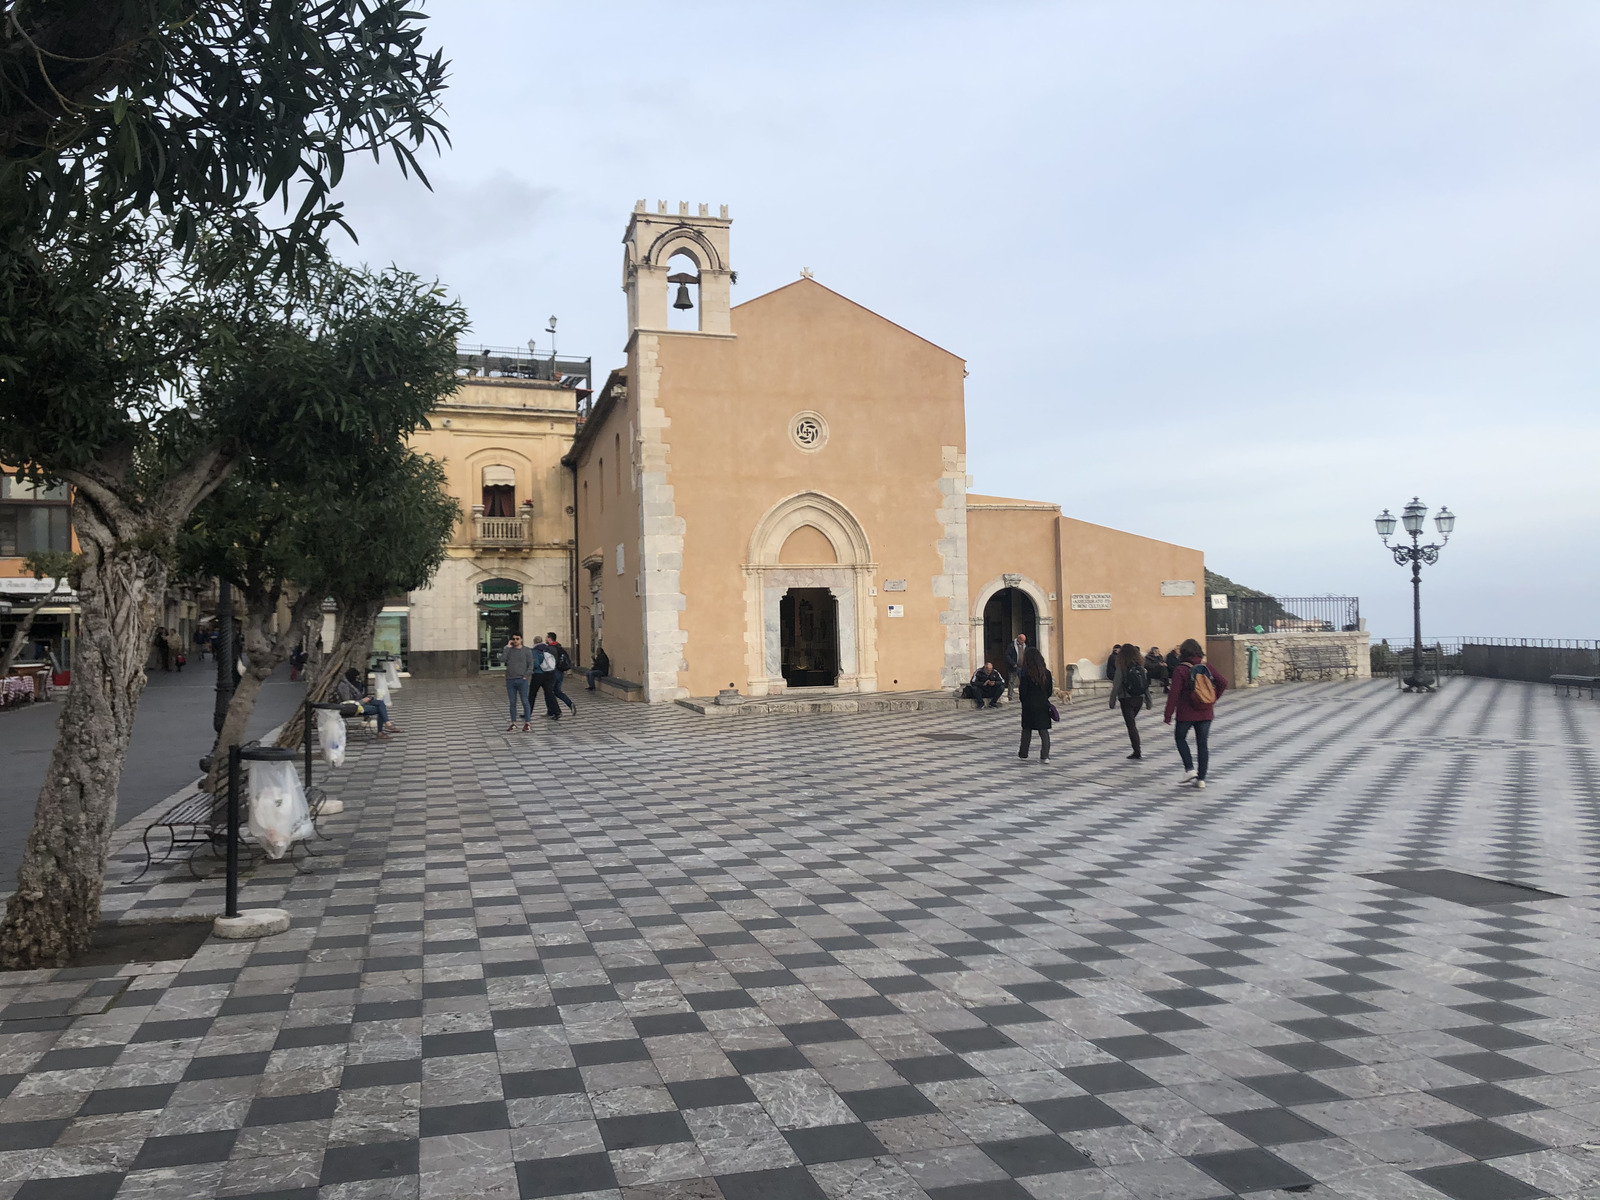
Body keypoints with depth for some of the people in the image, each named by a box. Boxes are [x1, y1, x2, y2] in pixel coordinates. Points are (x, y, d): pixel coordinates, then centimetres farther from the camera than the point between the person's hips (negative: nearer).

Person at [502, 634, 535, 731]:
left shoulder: (527, 651, 3)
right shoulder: (509, 650, 10)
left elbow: (530, 665, 2)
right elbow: (502, 659, -6)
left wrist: (525, 676, -9)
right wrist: (508, 647, -6)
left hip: (522, 680, -3)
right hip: (510, 680, 3)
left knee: (525, 702, -3)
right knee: (512, 703, 6)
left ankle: (527, 723, 2)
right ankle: (513, 723, 13)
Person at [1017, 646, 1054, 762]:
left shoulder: (1025, 673, -13)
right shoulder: (1046, 672, -3)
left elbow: (1023, 692, -11)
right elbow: (1050, 691, 2)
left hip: (1029, 705, -2)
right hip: (1043, 705, 2)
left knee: (1026, 730, 13)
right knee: (1044, 731, 4)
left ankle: (1023, 753, 25)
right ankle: (1045, 756, -3)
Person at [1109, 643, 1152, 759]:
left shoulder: (1122, 668, -12)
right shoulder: (1141, 666, 1)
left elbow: (1116, 686, -11)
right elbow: (1146, 684, 4)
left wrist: (1112, 701, -2)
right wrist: (1148, 700, 11)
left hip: (1127, 700, -4)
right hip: (1139, 699, 5)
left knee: (1131, 725, 0)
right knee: (1133, 722, 22)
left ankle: (1137, 751, -2)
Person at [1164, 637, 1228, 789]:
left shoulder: (1181, 670, -12)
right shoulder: (1206, 668, 1)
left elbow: (1174, 694, -15)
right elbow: (1223, 683, -1)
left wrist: (1168, 714, -9)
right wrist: (1212, 700, 9)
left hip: (1186, 714, -4)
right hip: (1206, 714, 4)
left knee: (1180, 737, 18)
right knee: (1203, 744, 10)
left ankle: (1189, 769, 4)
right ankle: (1201, 779, 11)